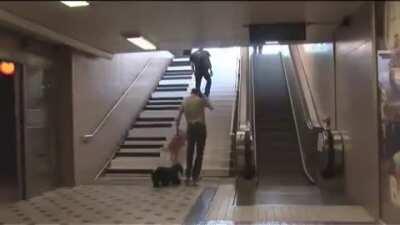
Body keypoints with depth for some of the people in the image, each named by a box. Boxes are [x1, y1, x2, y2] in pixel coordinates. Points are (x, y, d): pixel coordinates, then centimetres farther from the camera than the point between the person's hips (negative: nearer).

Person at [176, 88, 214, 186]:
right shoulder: (201, 100, -4)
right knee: (199, 153, 4)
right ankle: (195, 178, 1)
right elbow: (211, 108, 13)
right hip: (200, 127, -3)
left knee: (190, 152, 14)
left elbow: (178, 118, 9)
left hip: (190, 128, 3)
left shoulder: (185, 102, 7)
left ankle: (188, 176, 15)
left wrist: (177, 129, 19)